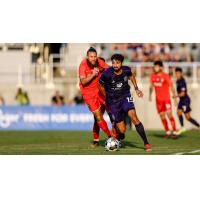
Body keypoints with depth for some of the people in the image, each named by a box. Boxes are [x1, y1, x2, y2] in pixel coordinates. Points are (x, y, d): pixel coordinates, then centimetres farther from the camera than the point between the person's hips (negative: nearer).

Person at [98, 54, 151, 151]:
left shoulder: (126, 70, -10)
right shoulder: (107, 74, -21)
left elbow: (131, 75, 16)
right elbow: (100, 85, -2)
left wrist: (136, 88, 10)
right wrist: (107, 97, 9)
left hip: (125, 97, 2)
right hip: (113, 102, -2)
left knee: (133, 117, -24)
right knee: (122, 131, -4)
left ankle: (146, 143, -17)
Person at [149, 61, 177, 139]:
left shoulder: (166, 76, -8)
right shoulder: (153, 76, 5)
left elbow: (171, 86, -5)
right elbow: (151, 86, 19)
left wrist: (175, 97, -7)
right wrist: (150, 94, 9)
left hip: (166, 98, -5)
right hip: (158, 99, 5)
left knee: (169, 114, -16)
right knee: (162, 116, 6)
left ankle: (174, 132, -13)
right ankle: (167, 132, 17)